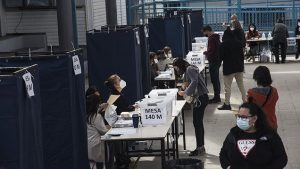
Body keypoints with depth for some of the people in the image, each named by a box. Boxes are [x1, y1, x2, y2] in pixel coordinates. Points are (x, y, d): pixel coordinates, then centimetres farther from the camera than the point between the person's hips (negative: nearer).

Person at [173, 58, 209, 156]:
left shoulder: (190, 69, -11)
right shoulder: (187, 71, 18)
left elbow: (194, 82, -24)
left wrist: (185, 92, -20)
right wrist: (185, 88, 5)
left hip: (201, 98, -10)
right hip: (199, 98, 10)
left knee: (197, 123, -6)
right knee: (198, 123, 14)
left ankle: (200, 148, -1)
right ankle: (201, 147, 21)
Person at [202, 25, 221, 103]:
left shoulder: (211, 38, -17)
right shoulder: (216, 37, 14)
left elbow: (211, 50, -24)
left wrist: (205, 53, -7)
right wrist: (207, 52, 13)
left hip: (213, 61, -10)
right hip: (217, 60, 10)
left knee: (214, 80, -6)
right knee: (216, 79, 15)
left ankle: (216, 97, -3)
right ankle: (217, 97, 22)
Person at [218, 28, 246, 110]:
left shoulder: (223, 45, -12)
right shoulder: (238, 43, 4)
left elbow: (221, 57, -9)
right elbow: (242, 55, 10)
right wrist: (242, 66, 20)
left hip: (228, 68, -5)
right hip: (239, 67, 5)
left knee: (228, 86, 0)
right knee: (241, 85, 14)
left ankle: (227, 104, 0)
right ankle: (245, 101, 18)